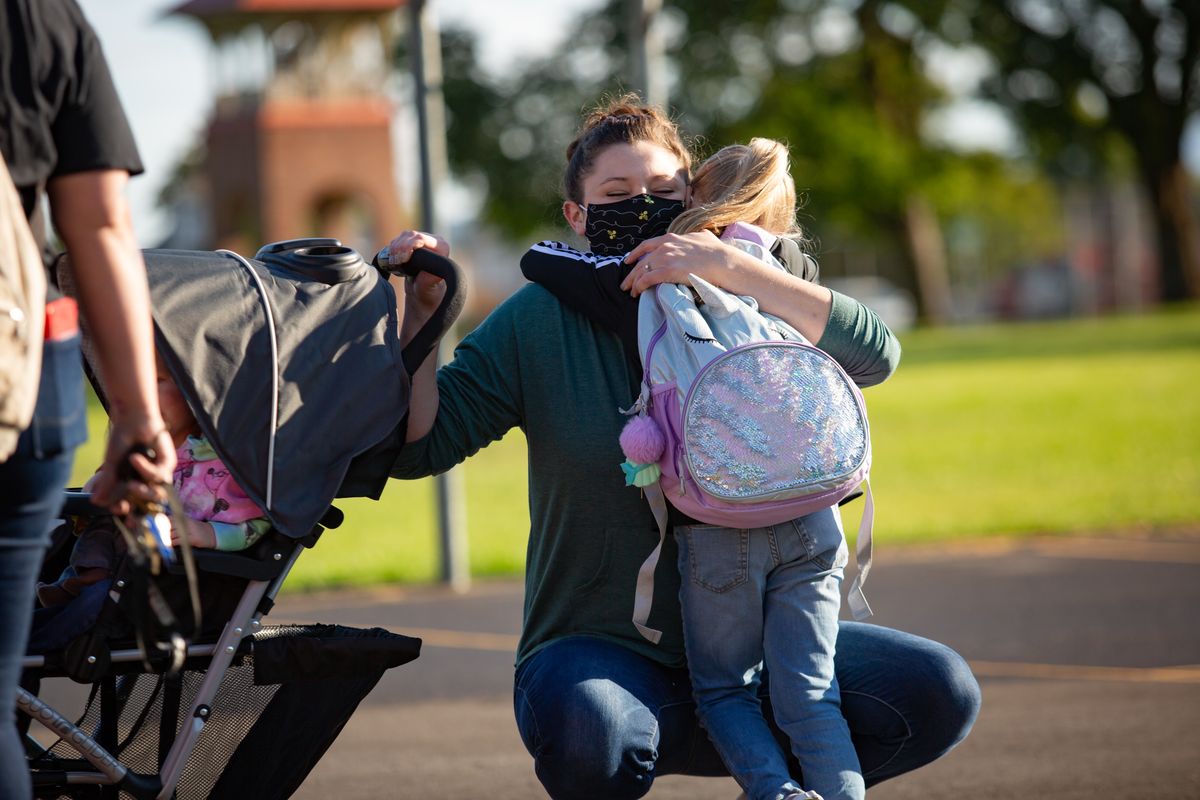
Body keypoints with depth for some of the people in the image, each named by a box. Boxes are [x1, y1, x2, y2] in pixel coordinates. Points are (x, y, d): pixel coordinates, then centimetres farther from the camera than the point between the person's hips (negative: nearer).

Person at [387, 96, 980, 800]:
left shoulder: (733, 304, 6)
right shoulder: (539, 321, 2)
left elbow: (872, 353, -12)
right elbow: (420, 445, -3)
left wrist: (727, 265, -21)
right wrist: (418, 315, -18)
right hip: (601, 648, -2)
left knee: (940, 692, -18)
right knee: (583, 726, -38)